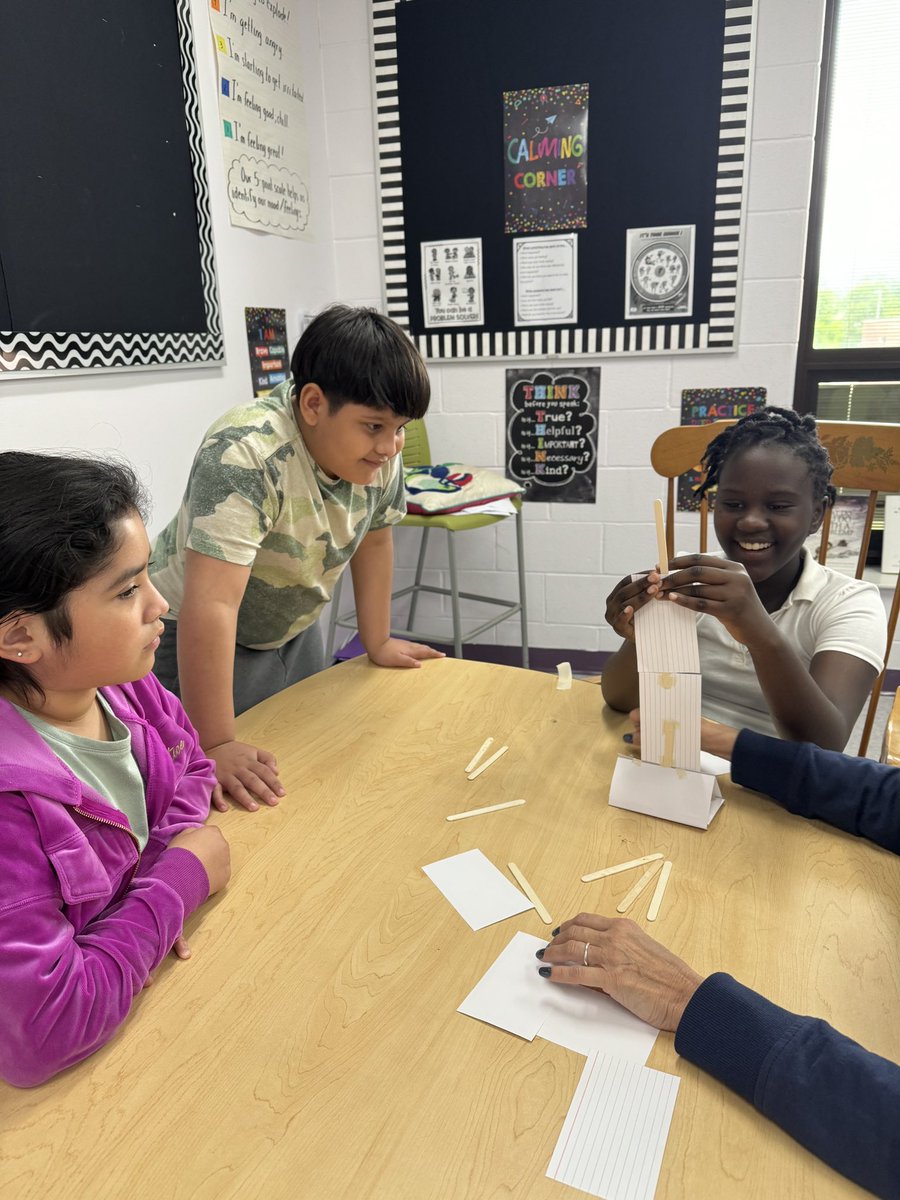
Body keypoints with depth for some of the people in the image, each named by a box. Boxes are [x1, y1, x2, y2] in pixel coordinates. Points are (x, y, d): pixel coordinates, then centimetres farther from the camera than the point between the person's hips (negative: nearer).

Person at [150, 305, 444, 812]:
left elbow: (373, 539, 2)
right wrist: (215, 746, -40)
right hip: (197, 640, -6)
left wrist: (378, 642, 7)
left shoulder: (377, 451, -13)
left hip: (294, 628, 7)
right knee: (244, 804, 1)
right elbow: (211, 603, -40)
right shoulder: (246, 455, -36)